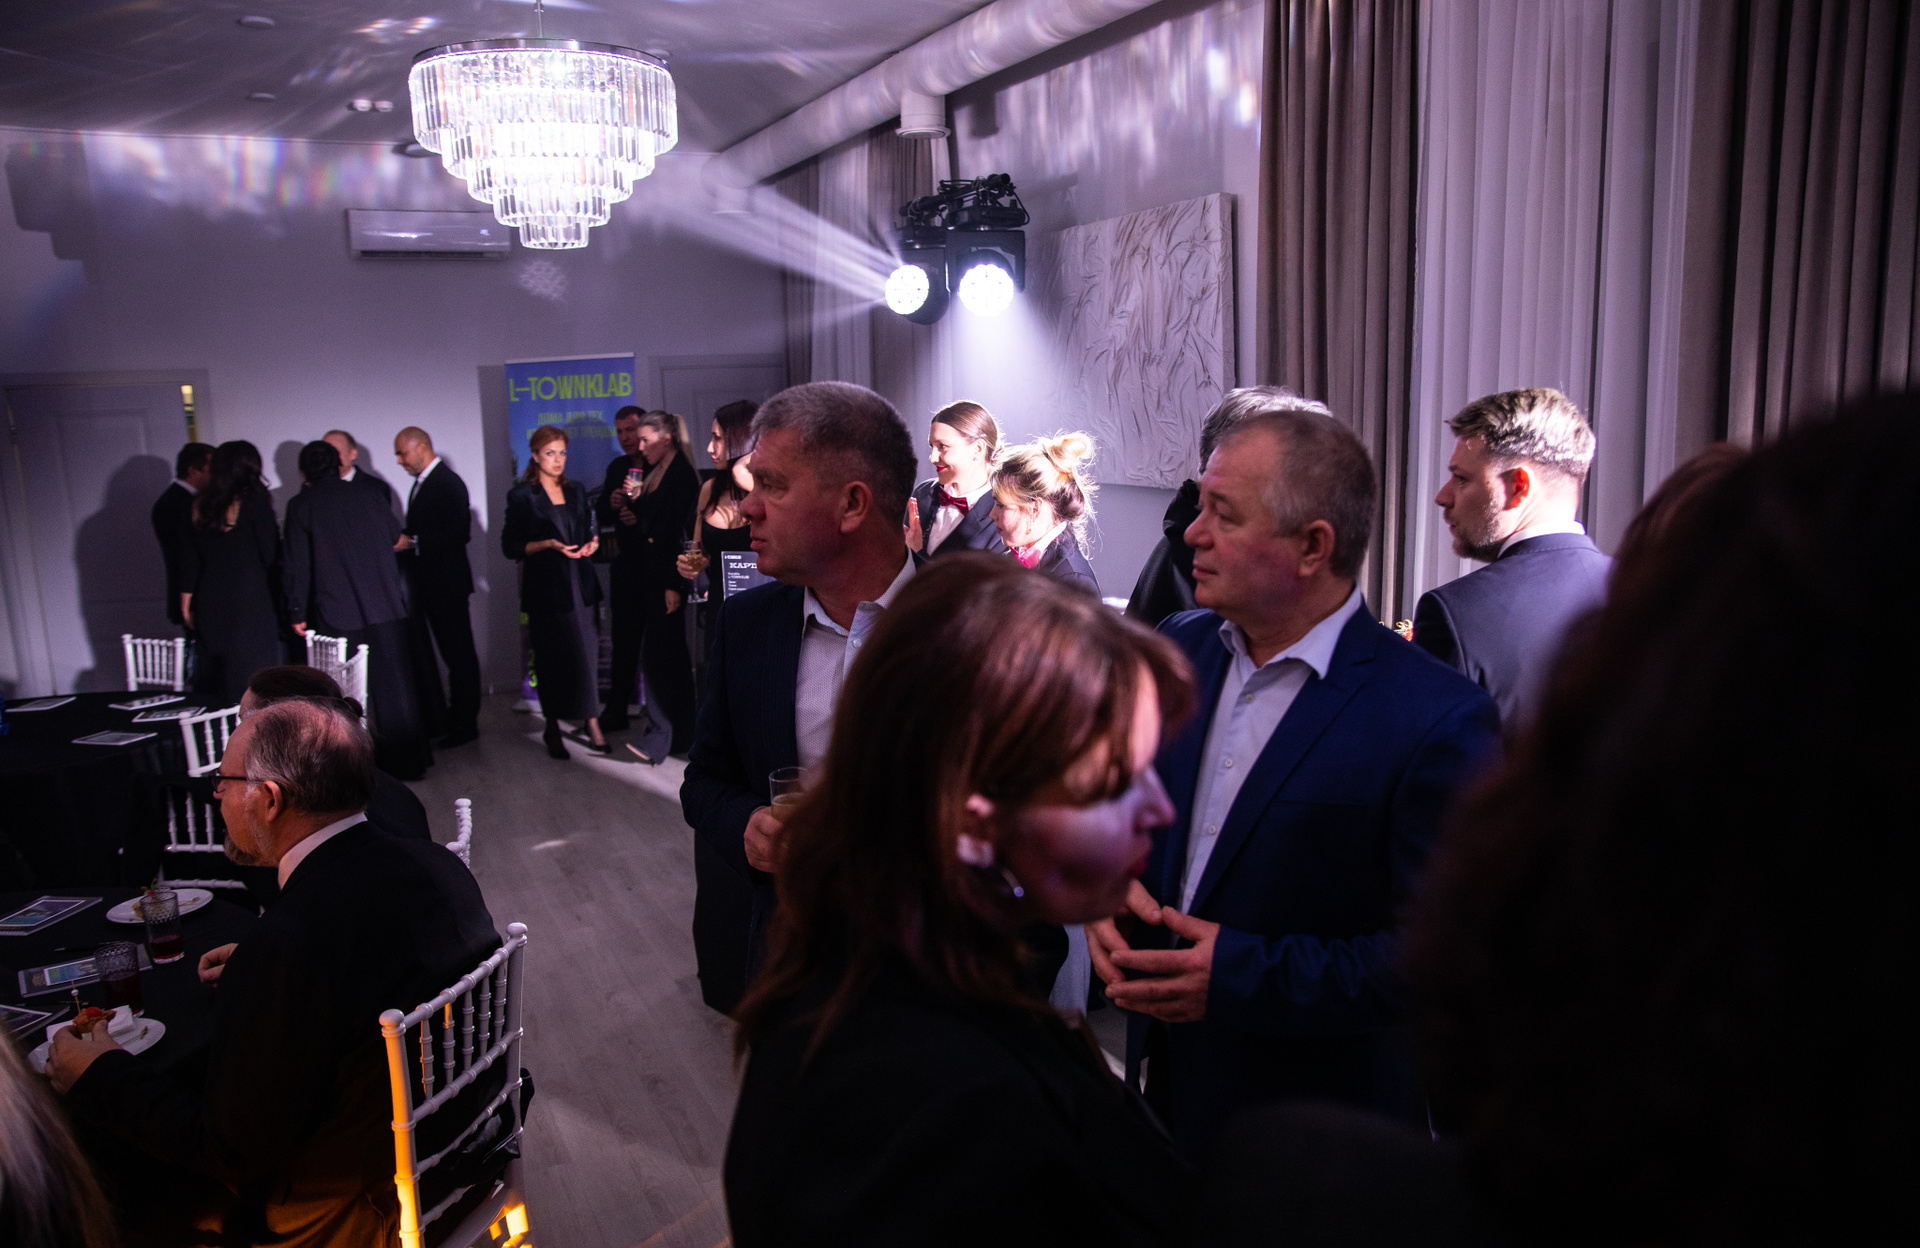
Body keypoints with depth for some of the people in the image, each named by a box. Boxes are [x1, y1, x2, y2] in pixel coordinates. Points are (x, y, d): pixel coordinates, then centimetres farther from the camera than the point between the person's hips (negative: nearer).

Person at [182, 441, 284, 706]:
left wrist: (186, 601, 16)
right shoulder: (254, 500, -9)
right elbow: (270, 554, -9)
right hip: (251, 603, -5)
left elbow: (189, 558, 10)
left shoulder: (200, 505, 6)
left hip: (209, 604, 5)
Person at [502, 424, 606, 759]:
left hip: (579, 583, 4)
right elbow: (511, 546, -4)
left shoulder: (575, 491, 14)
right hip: (545, 588, -4)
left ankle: (591, 721, 5)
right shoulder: (522, 496, -1)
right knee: (551, 657, 1)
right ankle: (552, 729, 13)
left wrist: (590, 544, 1)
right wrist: (548, 545, -17)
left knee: (587, 653, -2)